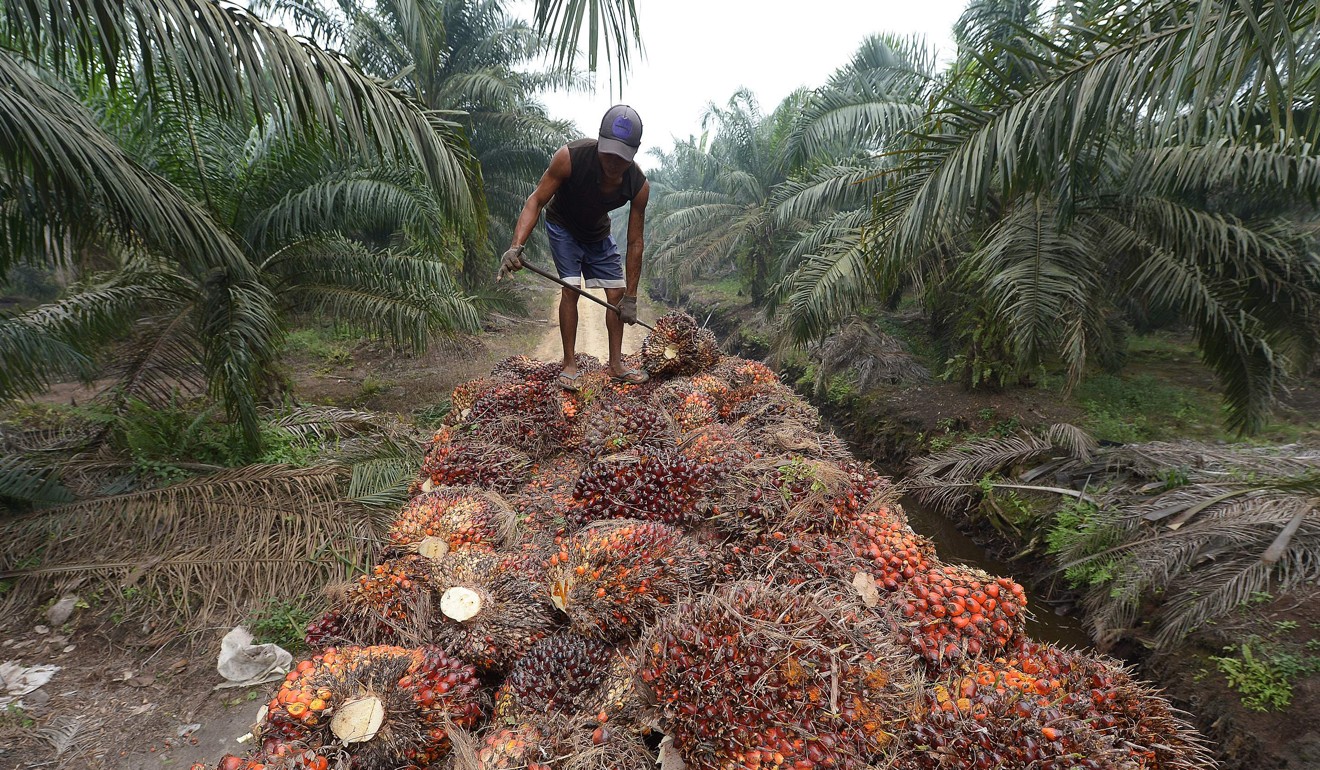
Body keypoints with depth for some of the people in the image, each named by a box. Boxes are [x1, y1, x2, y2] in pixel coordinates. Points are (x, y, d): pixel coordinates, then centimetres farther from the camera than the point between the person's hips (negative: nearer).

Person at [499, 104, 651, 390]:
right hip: (562, 226, -3)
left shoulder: (639, 185, -27)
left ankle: (616, 365, 10)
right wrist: (517, 245, -41)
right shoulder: (570, 157, -34)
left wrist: (630, 297, -20)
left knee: (617, 294, -2)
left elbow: (634, 243, -21)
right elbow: (536, 200, -26)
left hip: (598, 234, 3)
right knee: (570, 288, -18)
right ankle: (569, 364, -7)